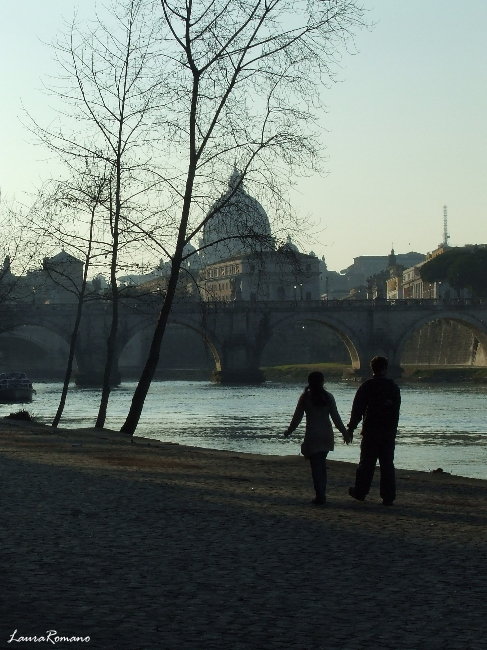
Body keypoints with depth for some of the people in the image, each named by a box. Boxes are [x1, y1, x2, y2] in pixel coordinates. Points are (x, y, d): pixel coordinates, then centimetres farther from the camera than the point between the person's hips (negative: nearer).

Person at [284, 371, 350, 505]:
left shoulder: (305, 397, -5)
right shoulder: (328, 397, 0)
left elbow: (297, 417, -1)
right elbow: (335, 417, 1)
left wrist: (289, 431, 12)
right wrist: (344, 432, 11)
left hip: (312, 436, -3)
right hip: (326, 434, 3)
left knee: (316, 466, -1)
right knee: (322, 464, 14)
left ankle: (320, 496, -7)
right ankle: (321, 494, 16)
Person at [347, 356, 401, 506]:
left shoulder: (367, 386, -6)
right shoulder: (394, 386, 4)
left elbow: (357, 409, -6)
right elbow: (396, 410, 10)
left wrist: (351, 428, 1)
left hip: (370, 430, -2)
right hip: (389, 432, 2)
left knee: (366, 462, 7)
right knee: (387, 464, 4)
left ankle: (360, 492, 14)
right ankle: (388, 497, 1)